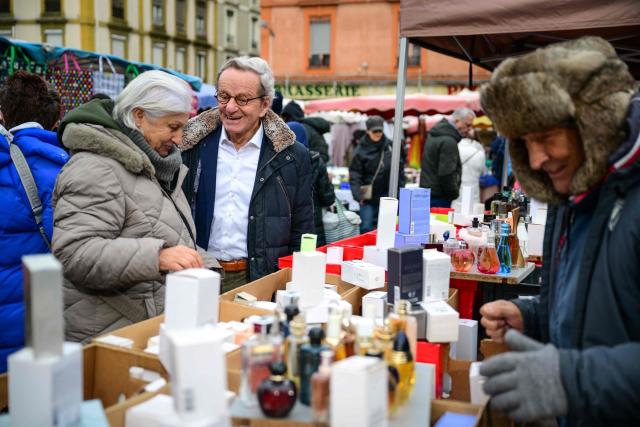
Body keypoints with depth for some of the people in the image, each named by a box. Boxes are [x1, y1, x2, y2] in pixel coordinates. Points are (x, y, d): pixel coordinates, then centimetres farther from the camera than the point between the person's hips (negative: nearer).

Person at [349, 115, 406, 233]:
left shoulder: (390, 146, 1)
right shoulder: (361, 149, -7)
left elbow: (400, 170, 9)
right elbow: (354, 175, -9)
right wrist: (358, 195, -21)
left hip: (387, 196, 3)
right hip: (368, 197, -2)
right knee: (366, 227, -3)